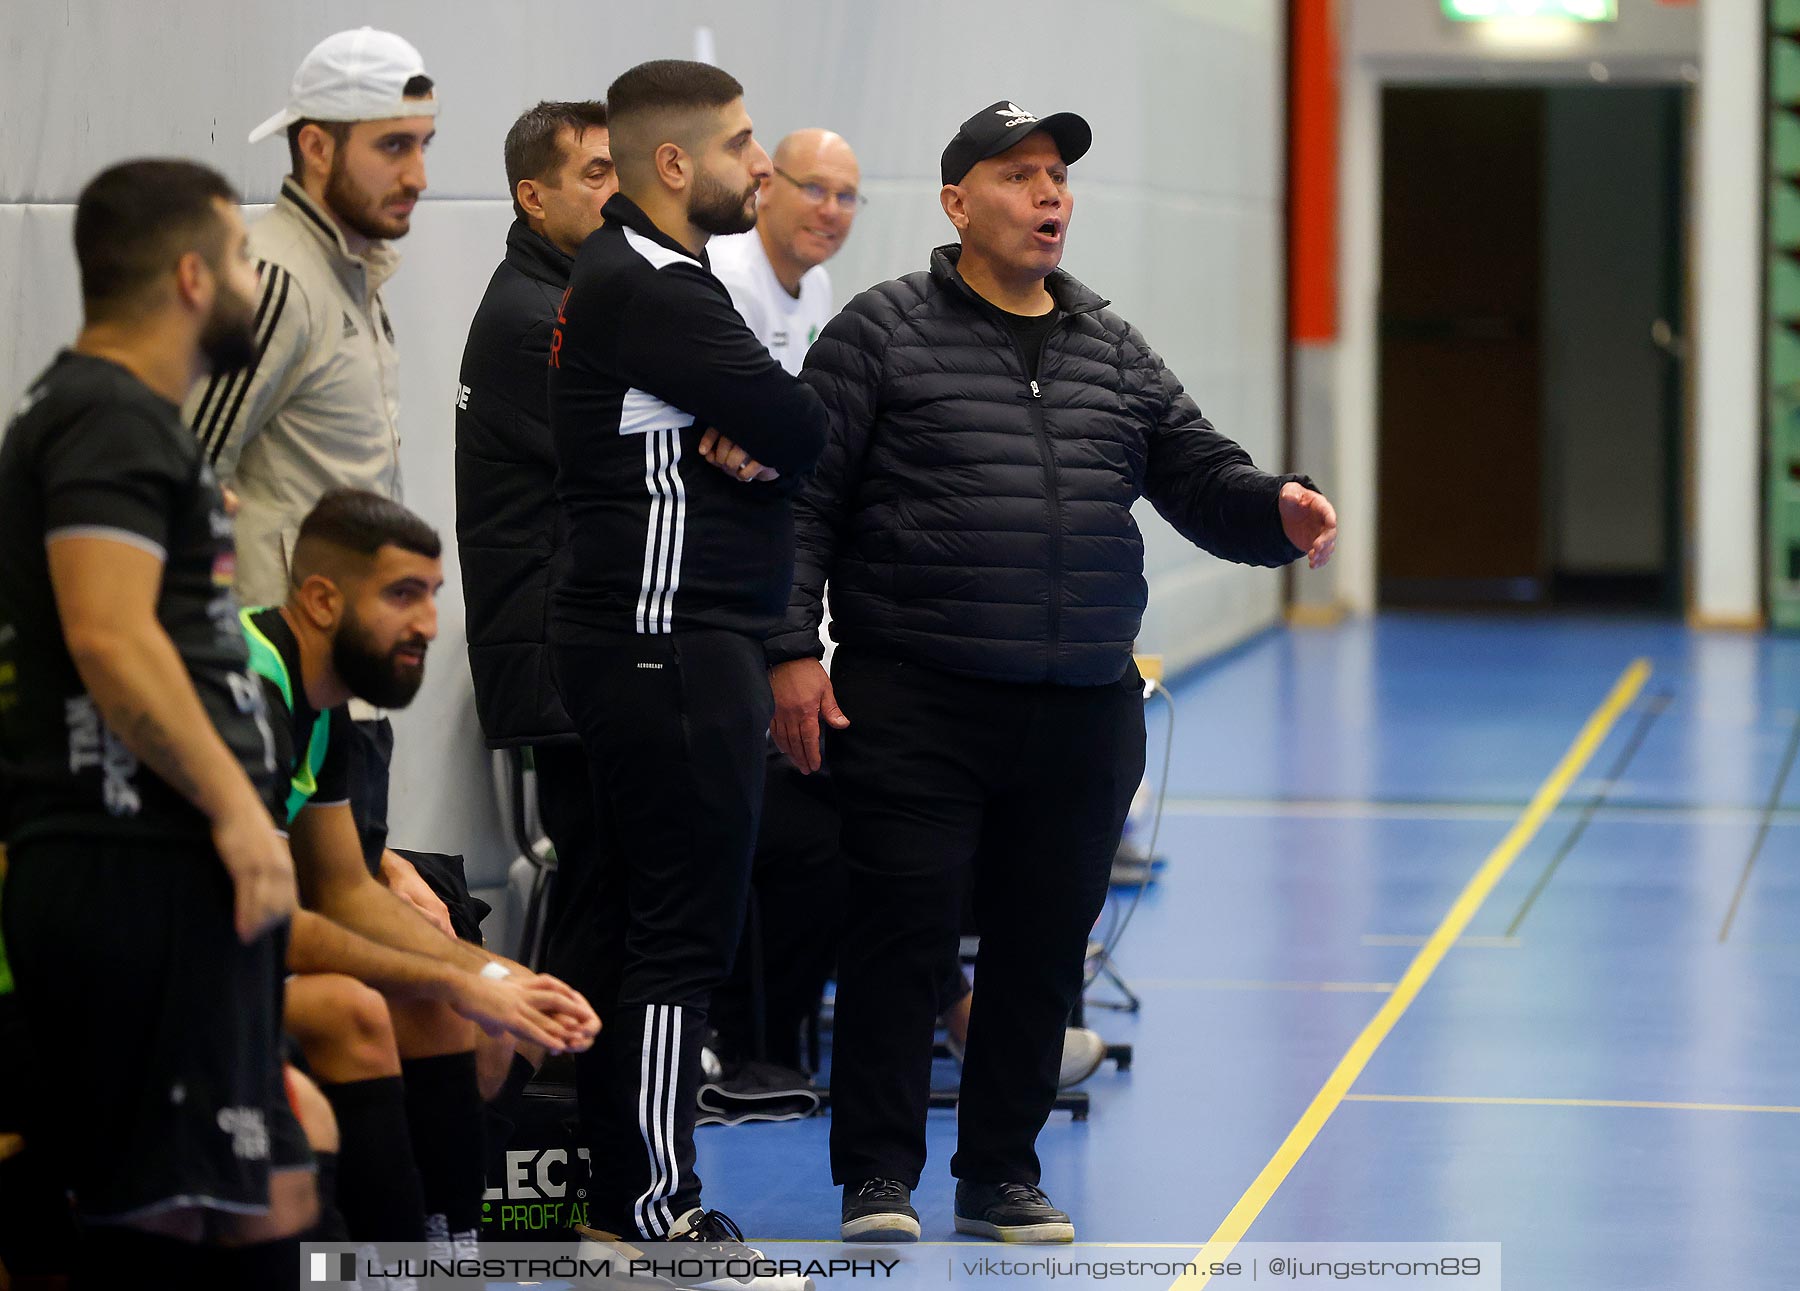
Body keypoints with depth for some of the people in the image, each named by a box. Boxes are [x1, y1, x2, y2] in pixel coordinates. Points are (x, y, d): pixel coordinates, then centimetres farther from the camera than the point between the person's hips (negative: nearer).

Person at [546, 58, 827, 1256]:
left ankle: (616, 1178, 21)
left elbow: (780, 424, 14)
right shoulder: (649, 292, -16)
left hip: (665, 646, 11)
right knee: (685, 929, -7)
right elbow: (803, 432, -18)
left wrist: (744, 440, -8)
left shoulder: (643, 278, 17)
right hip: (672, 645, -11)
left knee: (641, 920, 14)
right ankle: (658, 1207, -3)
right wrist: (762, 441, 4)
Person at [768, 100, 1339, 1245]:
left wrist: (1276, 511, -9)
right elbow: (804, 498, -2)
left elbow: (1201, 476, 13)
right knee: (903, 932, -5)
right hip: (918, 704, -5)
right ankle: (879, 1175, 5)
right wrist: (793, 650, -10)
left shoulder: (1115, 353, 15)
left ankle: (1002, 1172, 21)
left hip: (1083, 714, 5)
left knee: (1045, 944, 9)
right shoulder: (885, 333, 0)